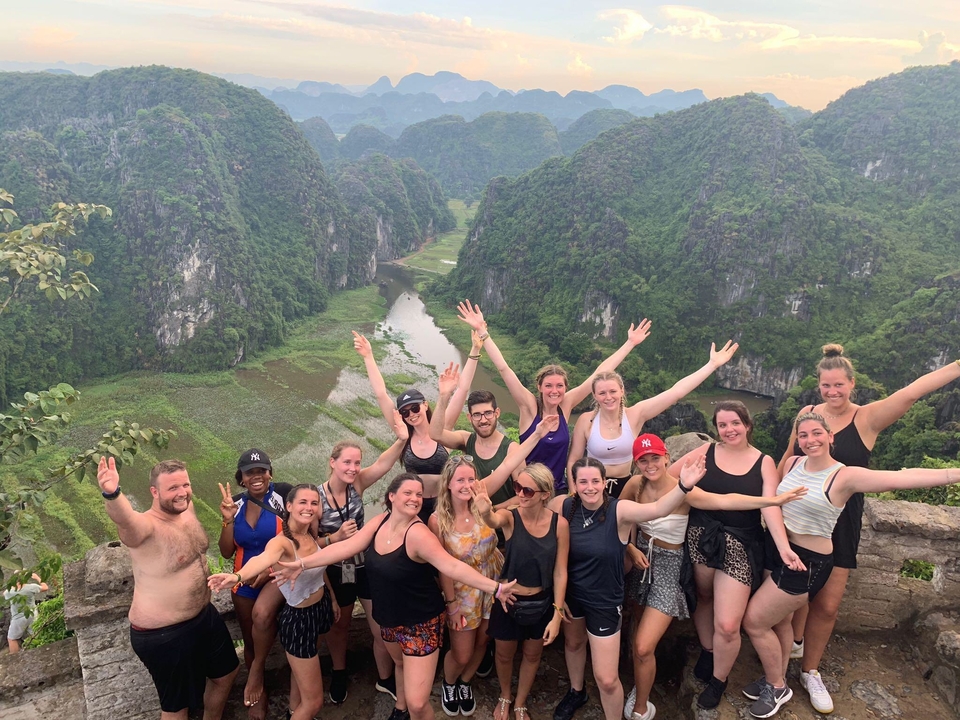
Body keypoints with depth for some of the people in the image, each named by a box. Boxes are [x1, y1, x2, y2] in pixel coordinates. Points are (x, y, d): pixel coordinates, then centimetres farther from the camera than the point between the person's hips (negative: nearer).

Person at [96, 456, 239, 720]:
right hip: (163, 634, -8)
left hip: (204, 616, 8)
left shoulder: (186, 509, -4)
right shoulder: (146, 527, -28)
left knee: (225, 674, 25)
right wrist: (112, 494, -72)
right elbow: (124, 519, -54)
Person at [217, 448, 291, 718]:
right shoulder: (235, 504, 1)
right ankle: (258, 694, 39)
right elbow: (226, 552, 2)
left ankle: (257, 670, -6)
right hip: (245, 581, 5)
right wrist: (228, 520, -12)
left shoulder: (283, 494, -13)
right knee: (250, 640, 15)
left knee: (262, 613, -33)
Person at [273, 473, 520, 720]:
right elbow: (346, 547, -6)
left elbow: (452, 566, -35)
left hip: (421, 623, -7)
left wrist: (494, 588, -45)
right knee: (400, 664, 34)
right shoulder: (380, 521, -7)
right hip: (388, 618, 7)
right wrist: (301, 564, -9)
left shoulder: (418, 533, -28)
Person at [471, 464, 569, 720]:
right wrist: (485, 512, -70)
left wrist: (557, 614, -10)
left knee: (532, 655, 23)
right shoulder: (510, 517, -20)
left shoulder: (559, 523, -16)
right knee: (505, 654, 21)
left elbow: (560, 572, -10)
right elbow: (494, 521, -46)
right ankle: (504, 697, 52)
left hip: (542, 603, 1)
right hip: (509, 601, -1)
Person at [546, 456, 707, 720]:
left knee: (607, 679, 2)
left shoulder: (619, 510, -25)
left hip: (605, 601, -4)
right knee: (573, 643, 31)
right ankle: (576, 692, 61)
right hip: (570, 593, 4)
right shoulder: (563, 507, -17)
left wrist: (684, 486, -60)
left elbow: (659, 509, -41)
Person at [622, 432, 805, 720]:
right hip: (640, 560, 5)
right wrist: (631, 549, -8)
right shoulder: (635, 484, -9)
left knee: (643, 647, -8)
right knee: (640, 629, 20)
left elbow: (723, 501, -36)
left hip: (667, 567, -5)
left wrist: (773, 500, -47)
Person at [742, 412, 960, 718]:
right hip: (778, 551, 6)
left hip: (808, 562, -6)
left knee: (754, 621, -1)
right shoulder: (792, 464, 0)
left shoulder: (845, 476, -17)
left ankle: (777, 687, 21)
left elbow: (903, 478, -25)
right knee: (779, 620, 21)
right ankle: (776, 680, 42)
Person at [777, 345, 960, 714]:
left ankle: (810, 671, 25)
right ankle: (794, 641, 43)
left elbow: (912, 392, -26)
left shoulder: (867, 418, -11)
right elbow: (787, 458, 11)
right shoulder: (807, 413, -2)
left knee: (827, 605, 5)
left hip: (839, 523, -2)